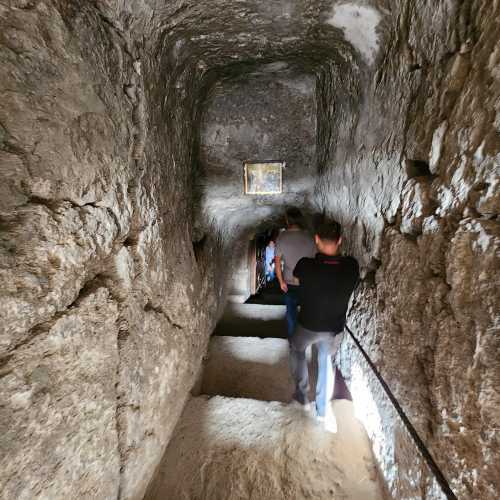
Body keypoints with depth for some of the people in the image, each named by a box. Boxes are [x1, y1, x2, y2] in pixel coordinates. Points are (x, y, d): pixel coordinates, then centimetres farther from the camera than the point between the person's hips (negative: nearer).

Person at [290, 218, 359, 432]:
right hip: (335, 329, 2)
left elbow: (296, 277, -4)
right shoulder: (352, 267, -21)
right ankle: (324, 408, 34)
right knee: (326, 361, 27)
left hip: (308, 326, -2)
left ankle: (302, 393, 34)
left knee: (296, 349, 29)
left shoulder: (306, 266, -28)